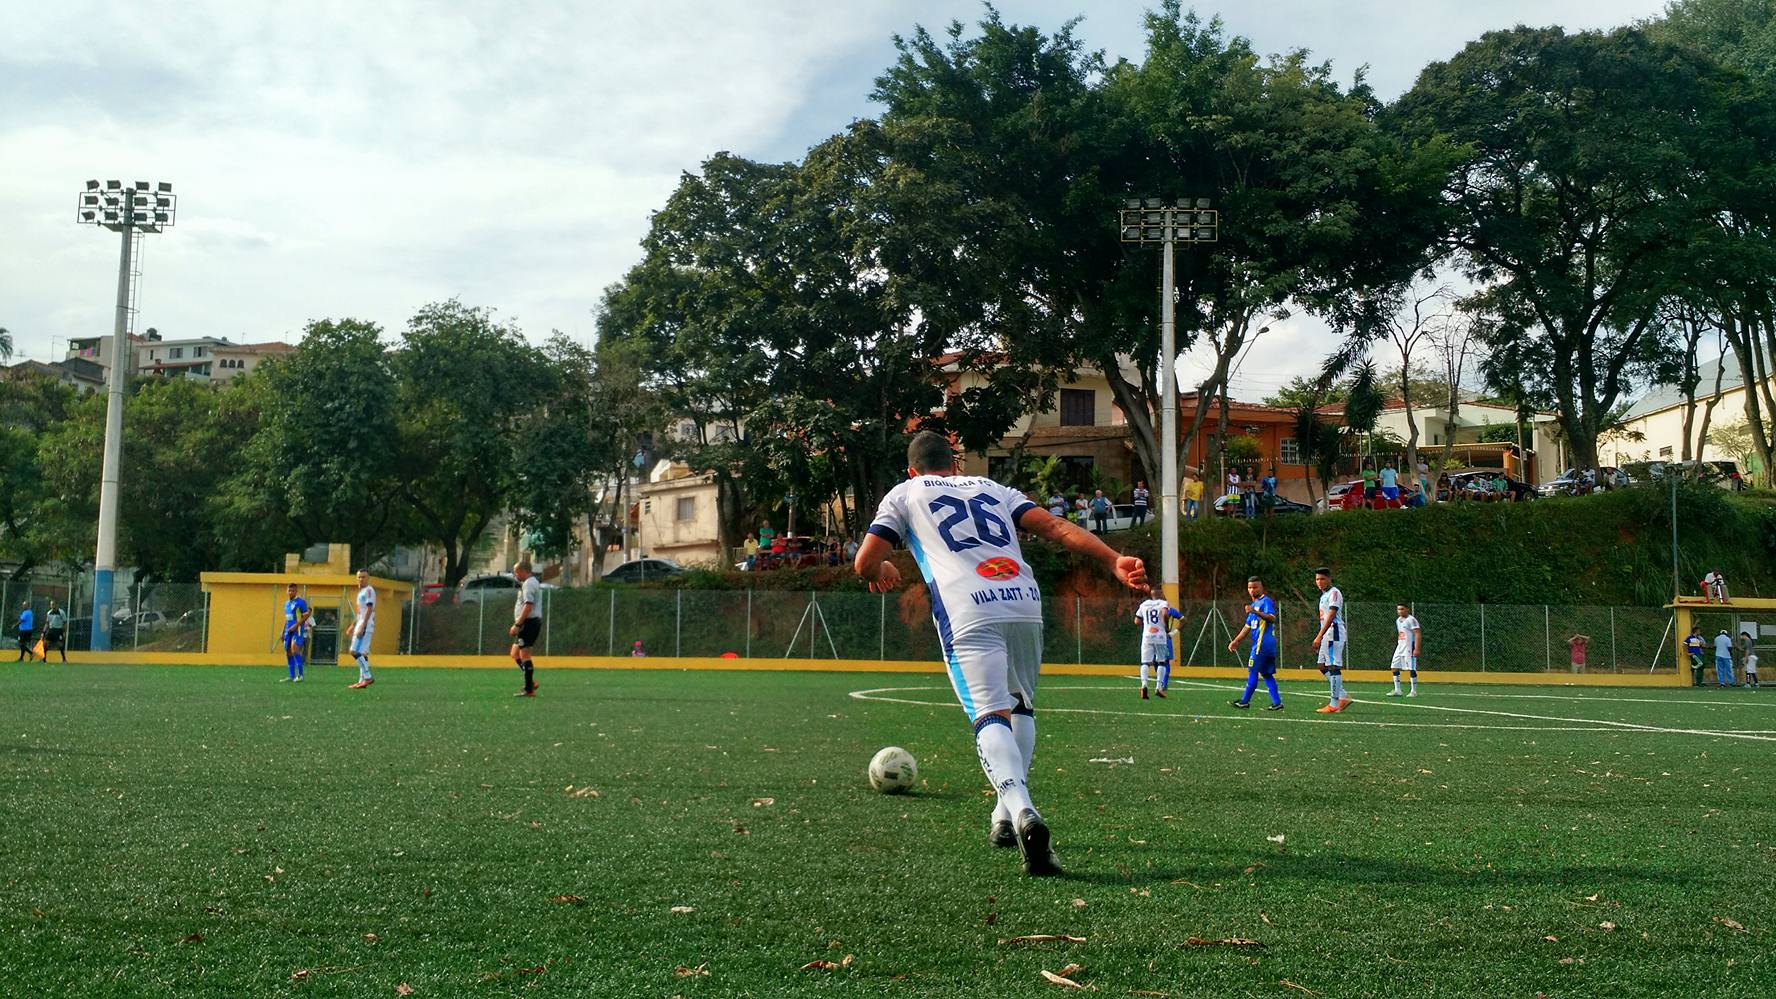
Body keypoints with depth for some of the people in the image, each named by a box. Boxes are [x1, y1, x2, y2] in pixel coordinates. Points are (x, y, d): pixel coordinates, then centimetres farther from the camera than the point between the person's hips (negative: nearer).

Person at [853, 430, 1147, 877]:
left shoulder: (905, 494, 21)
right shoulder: (992, 487, 28)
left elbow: (865, 562, 13)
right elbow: (1056, 528, 13)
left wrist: (881, 572, 37)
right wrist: (1114, 561, 6)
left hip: (968, 615, -4)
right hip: (1025, 604, 4)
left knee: (991, 716, -14)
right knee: (1020, 706, 24)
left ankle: (1021, 812, -39)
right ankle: (1005, 817, 18)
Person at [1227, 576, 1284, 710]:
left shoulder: (1266, 601, -8)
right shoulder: (1254, 605, 22)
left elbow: (1272, 618, -26)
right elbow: (1248, 627, 26)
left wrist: (1255, 612, -37)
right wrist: (1236, 641, 23)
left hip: (1262, 643, -9)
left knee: (1252, 671, -3)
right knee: (1267, 674, 8)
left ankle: (1245, 701, 2)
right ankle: (1277, 703, 6)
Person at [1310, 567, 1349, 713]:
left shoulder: (1334, 593, -10)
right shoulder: (1324, 595, 20)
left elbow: (1331, 616, -20)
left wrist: (1319, 636, -25)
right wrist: (1319, 638, 19)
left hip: (1334, 634, -10)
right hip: (1326, 636, 10)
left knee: (1333, 667, -9)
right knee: (1323, 666, 10)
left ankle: (1334, 704, -9)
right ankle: (1342, 698, 12)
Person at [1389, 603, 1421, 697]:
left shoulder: (1411, 620, -11)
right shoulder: (1398, 620, 15)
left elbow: (1418, 634, -16)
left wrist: (1417, 649, -23)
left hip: (1409, 647, -8)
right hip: (1399, 646, 9)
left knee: (1411, 669, -6)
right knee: (1395, 667, 5)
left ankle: (1414, 691, 1)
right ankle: (1397, 690, 11)